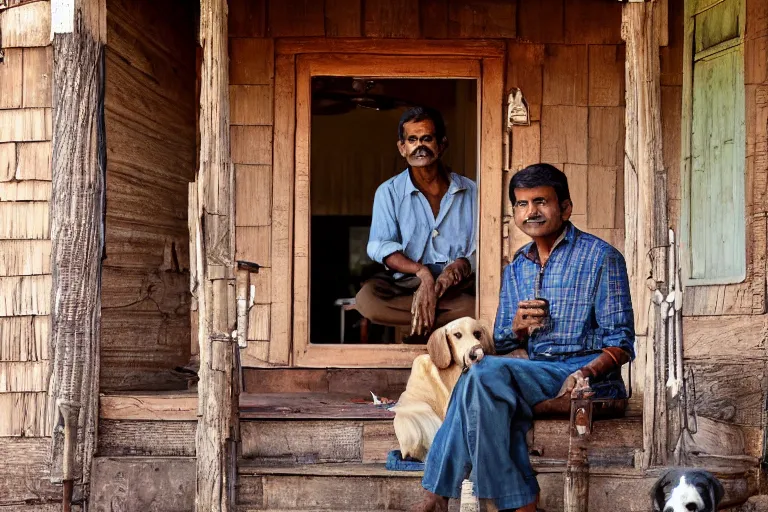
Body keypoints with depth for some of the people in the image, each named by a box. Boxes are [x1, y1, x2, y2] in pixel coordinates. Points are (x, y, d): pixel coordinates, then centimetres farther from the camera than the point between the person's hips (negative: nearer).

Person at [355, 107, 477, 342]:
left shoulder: (470, 191, 12)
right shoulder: (389, 192, 9)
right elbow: (381, 246, -4)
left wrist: (462, 265, -18)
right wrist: (421, 271, -20)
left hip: (459, 287, 0)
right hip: (405, 284, 0)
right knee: (367, 298, -34)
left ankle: (422, 333, -18)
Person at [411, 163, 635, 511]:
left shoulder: (601, 258, 3)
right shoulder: (515, 270, 20)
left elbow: (621, 343, -2)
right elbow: (502, 348, 20)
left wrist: (585, 374, -21)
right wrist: (518, 329, -4)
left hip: (592, 378, -5)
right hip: (531, 375, 5)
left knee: (485, 372, -29)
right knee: (499, 397, -32)